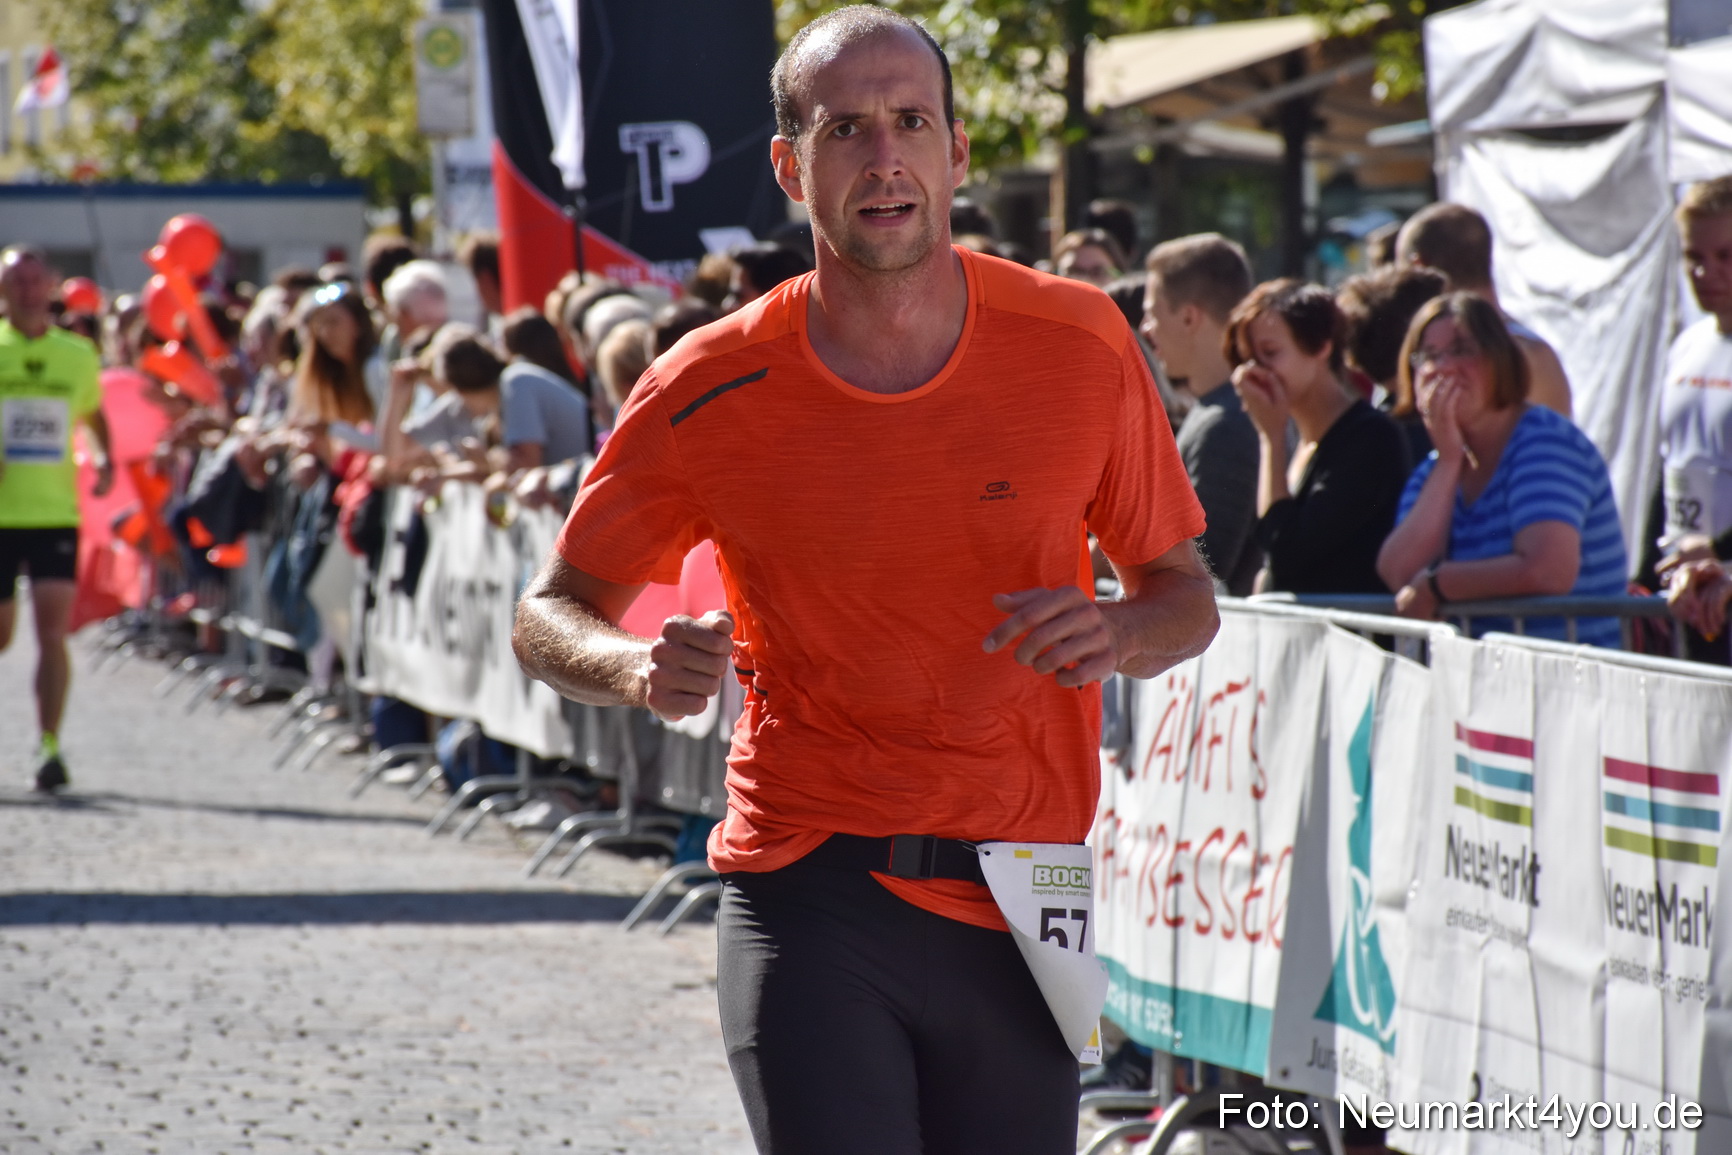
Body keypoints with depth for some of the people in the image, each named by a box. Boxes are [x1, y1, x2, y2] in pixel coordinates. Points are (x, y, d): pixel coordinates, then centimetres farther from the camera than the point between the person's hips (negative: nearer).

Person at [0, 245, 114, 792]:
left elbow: (94, 414, 24)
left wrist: (103, 459, 5)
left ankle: (49, 746, -11)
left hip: (56, 512, 1)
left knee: (53, 628, -11)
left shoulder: (79, 354, 8)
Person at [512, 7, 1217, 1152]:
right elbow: (550, 616, 4)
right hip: (810, 899, -2)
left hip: (1015, 914, 2)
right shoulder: (708, 393, -5)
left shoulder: (1080, 346, -1)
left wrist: (1119, 632, -14)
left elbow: (1184, 592, 10)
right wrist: (638, 667, -19)